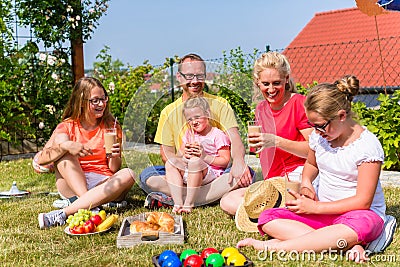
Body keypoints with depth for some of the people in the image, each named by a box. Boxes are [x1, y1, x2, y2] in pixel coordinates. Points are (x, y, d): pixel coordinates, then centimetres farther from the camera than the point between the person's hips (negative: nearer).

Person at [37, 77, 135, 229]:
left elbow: (114, 170, 5)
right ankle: (90, 206, -34)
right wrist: (65, 146, -28)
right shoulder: (67, 127, 4)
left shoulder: (111, 127, 9)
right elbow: (41, 159, -10)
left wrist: (115, 157, -18)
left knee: (129, 174, -29)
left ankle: (63, 213, -37)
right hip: (72, 186, -1)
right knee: (61, 141, -19)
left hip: (104, 185, 1)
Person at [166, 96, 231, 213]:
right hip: (189, 173, 7)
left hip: (211, 173, -7)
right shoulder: (190, 133, 16)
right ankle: (178, 203, -25)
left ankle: (188, 204, -31)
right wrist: (185, 154, -7)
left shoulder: (217, 135, -4)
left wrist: (205, 156, -19)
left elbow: (225, 161, -9)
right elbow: (179, 154, 18)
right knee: (170, 163, -15)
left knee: (195, 161, -36)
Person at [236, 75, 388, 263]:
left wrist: (315, 208, -19)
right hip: (322, 211, 6)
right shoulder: (318, 136, 1)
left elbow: (363, 201, -18)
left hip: (361, 214, -5)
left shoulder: (368, 145, -16)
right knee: (268, 219, -16)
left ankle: (273, 246, -35)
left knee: (358, 227, -44)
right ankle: (347, 245, -29)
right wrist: (306, 184, 1)